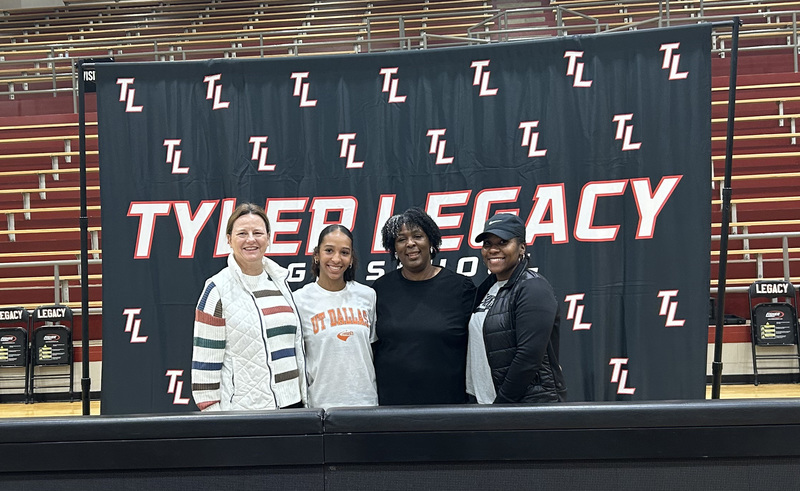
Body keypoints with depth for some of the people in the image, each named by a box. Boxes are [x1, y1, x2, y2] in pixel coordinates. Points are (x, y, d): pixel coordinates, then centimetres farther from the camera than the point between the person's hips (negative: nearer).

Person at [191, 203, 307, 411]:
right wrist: (212, 416, -11)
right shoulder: (218, 290, -7)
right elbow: (205, 362, -8)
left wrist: (304, 398, 16)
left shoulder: (280, 281, 10)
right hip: (242, 409, -5)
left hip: (291, 402, 5)